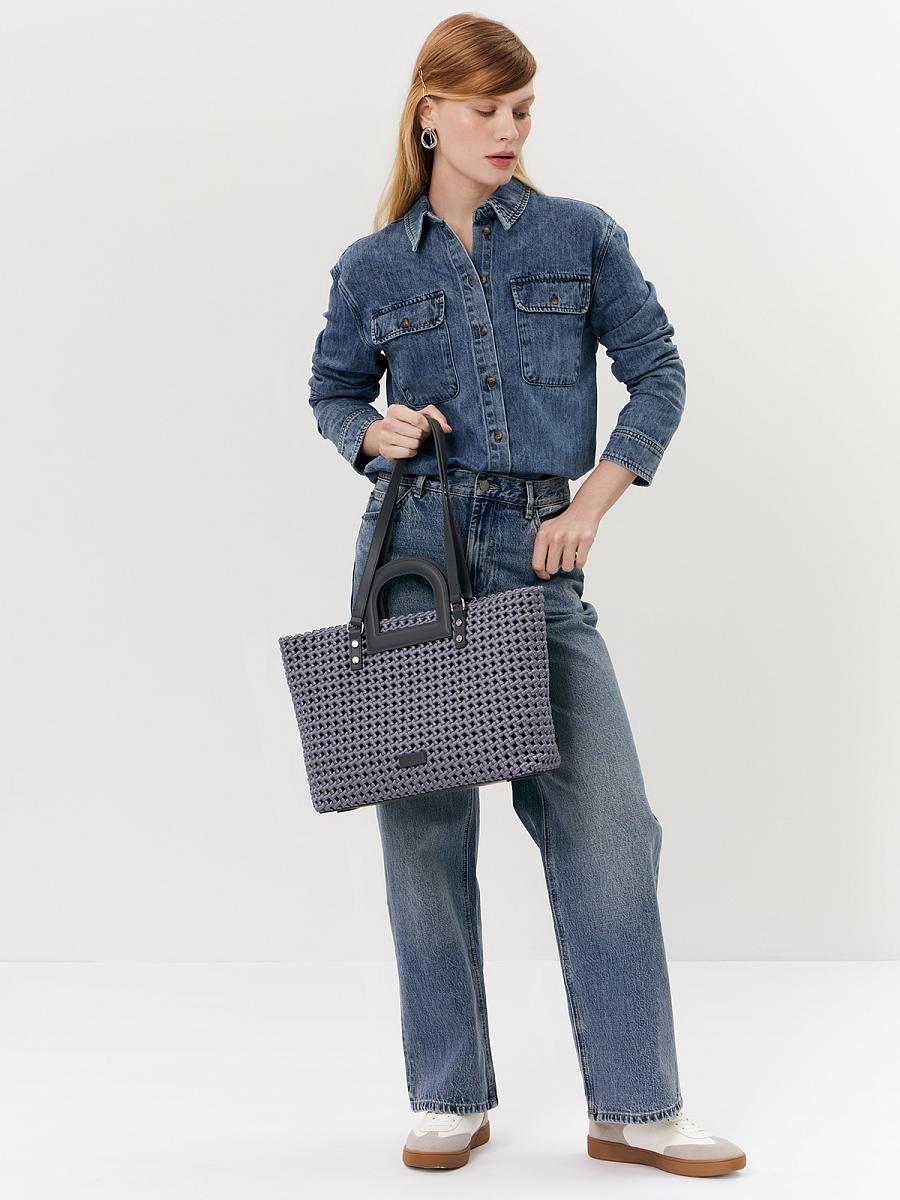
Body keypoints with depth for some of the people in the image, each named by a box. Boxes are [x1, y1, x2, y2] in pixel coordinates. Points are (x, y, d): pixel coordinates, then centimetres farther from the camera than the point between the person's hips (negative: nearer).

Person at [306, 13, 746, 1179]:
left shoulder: (581, 237, 6)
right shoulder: (370, 269, 7)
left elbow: (659, 374, 6)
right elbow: (330, 392, 18)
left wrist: (591, 500, -5)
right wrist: (376, 433, -4)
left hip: (539, 563, 0)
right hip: (411, 555, 1)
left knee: (606, 822, -5)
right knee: (425, 828, 4)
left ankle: (634, 1107, 8)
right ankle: (449, 1099, 19)